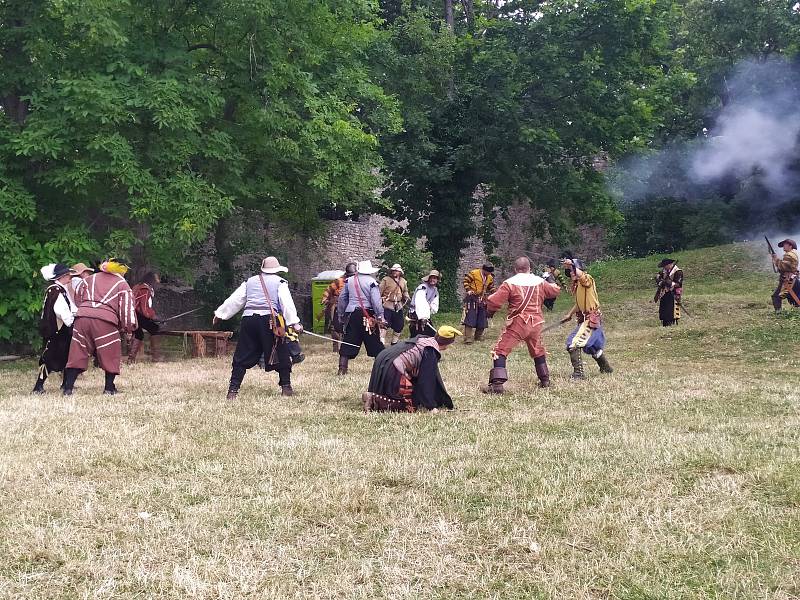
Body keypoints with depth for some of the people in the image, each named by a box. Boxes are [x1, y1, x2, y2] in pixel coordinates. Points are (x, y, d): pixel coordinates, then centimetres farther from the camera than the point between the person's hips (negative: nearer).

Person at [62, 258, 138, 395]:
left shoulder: (90, 279, 25)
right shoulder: (122, 284, 11)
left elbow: (77, 296, 29)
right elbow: (127, 307, 5)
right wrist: (129, 328, 12)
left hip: (82, 317, 4)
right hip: (105, 319, -4)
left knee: (77, 354, 6)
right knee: (110, 355, 10)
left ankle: (68, 388, 2)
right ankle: (109, 388, 13)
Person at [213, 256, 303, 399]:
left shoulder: (250, 282, 21)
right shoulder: (280, 282, 9)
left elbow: (234, 300, 20)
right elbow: (287, 303, -3)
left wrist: (219, 314, 27)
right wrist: (294, 323, -8)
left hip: (248, 319, 3)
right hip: (269, 321, -3)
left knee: (242, 357, 5)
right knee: (281, 354, 9)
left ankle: (233, 390, 0)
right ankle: (286, 387, 10)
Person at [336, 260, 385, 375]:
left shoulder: (349, 281, 7)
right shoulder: (371, 282, -6)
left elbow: (342, 299, 12)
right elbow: (376, 301, -12)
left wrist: (341, 315, 22)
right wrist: (380, 317, -8)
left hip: (351, 315, 3)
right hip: (367, 316, -3)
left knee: (348, 343, 5)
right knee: (375, 343, 5)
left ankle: (342, 369, 2)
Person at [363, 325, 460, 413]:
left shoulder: (425, 339, 18)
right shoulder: (431, 352, -12)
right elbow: (427, 380, -12)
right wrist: (431, 407, -7)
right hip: (392, 369, -10)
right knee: (410, 406, -7)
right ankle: (374, 400, -20)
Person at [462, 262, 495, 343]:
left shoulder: (490, 278, 9)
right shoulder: (473, 273, -11)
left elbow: (491, 287, 21)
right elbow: (466, 280, -6)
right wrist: (468, 290, -17)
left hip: (482, 300, 6)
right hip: (472, 298, -6)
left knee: (482, 320, 9)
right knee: (470, 318, -12)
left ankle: (478, 337, 24)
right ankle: (468, 338, -13)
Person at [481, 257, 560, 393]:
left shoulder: (510, 283, -7)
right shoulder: (540, 282, 7)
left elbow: (494, 301, -11)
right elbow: (555, 291, 25)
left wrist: (490, 310, 9)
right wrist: (554, 285, 46)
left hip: (517, 323, -5)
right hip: (536, 323, 5)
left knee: (500, 351, -4)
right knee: (538, 351, 27)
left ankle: (497, 384, -17)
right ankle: (545, 380, 35)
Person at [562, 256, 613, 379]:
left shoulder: (587, 279, -14)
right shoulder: (576, 284, 10)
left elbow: (580, 275, -40)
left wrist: (571, 264, -40)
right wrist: (570, 314, 21)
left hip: (591, 319, -10)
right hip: (585, 319, 10)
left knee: (574, 344, -19)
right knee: (594, 347, 26)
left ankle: (578, 373, -19)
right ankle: (606, 368, 44)